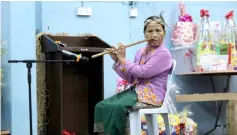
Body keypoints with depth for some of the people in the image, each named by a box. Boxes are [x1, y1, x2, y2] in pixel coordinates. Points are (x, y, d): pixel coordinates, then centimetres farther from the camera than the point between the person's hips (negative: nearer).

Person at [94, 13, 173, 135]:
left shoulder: (164, 54, -9)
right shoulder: (141, 52, 14)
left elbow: (142, 72, -19)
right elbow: (130, 78, 14)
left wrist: (123, 59, -9)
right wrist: (117, 61, 2)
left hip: (151, 96, -8)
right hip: (135, 90, 8)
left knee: (116, 108, -30)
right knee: (101, 106, -10)